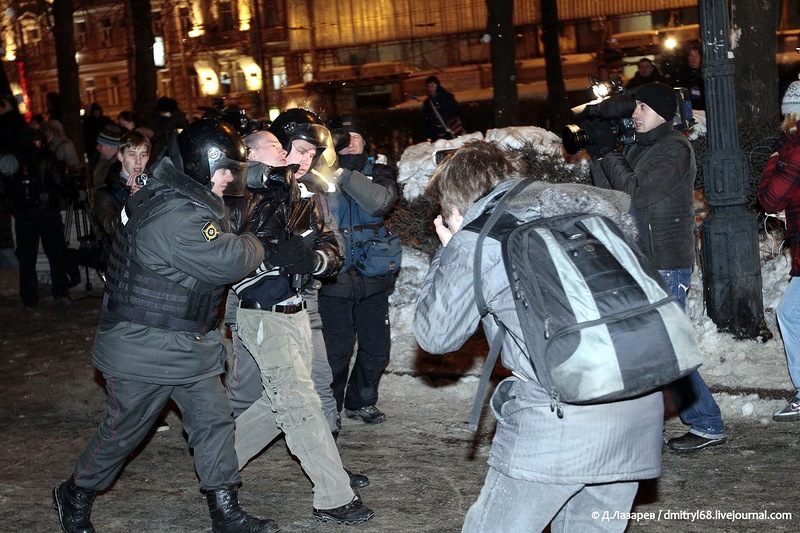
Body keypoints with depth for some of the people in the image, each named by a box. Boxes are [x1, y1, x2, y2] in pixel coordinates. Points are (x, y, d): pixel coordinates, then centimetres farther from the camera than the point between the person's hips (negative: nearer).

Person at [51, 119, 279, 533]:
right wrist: (257, 245, -9)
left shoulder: (187, 203, 8)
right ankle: (75, 497, 31)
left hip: (188, 344, 10)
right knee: (123, 432, 8)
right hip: (144, 352, -10)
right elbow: (229, 261, -29)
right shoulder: (174, 217, -28)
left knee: (214, 421, 8)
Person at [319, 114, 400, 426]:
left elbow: (381, 201, -17)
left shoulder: (378, 173, 6)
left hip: (372, 279, 3)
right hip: (334, 279, -3)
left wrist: (344, 174, -23)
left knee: (377, 348, 12)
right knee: (336, 350, -3)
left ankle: (361, 402, 32)